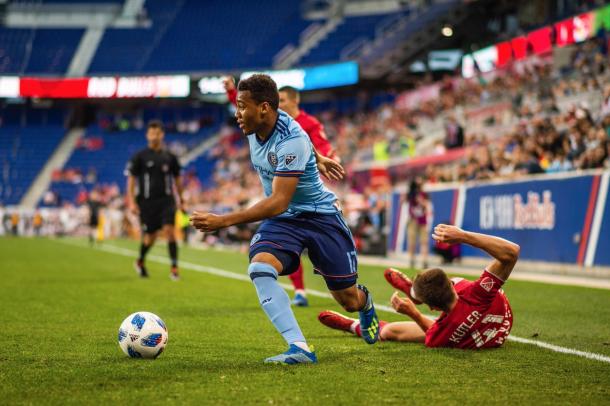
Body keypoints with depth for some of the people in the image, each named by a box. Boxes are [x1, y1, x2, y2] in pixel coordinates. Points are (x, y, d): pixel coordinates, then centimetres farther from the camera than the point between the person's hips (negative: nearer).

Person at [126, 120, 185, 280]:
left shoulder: (170, 157, 6)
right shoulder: (140, 157, -1)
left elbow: (177, 179, 16)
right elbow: (131, 179, -1)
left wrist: (181, 200, 18)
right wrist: (132, 202, -9)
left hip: (166, 200, 1)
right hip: (147, 201, -1)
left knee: (169, 230, -16)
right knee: (150, 236, 5)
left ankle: (174, 267, -14)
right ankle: (140, 261, 34)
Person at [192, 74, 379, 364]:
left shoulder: (292, 141, -30)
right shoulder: (255, 126, -7)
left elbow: (278, 202, -35)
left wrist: (223, 221, -39)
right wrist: (316, 158, 29)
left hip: (320, 216, -6)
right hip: (282, 219, 6)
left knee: (349, 300, 5)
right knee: (259, 268, -28)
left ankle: (365, 302, 46)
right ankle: (299, 348, -31)